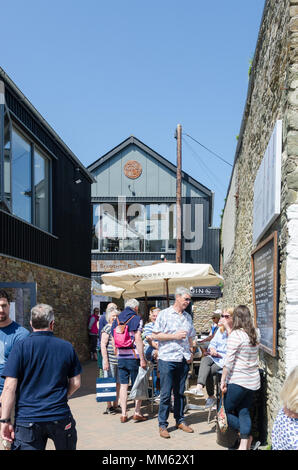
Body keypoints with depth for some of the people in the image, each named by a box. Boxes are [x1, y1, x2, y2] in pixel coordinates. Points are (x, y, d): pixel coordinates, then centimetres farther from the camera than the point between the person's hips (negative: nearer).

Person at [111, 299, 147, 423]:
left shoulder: (117, 320, 12)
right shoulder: (136, 319, -6)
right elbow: (138, 339, -14)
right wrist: (142, 358, -14)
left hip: (120, 357, 5)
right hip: (133, 357, -5)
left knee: (123, 385, 8)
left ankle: (123, 414, 9)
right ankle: (137, 412, 7)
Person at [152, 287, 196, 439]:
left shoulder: (188, 317, 14)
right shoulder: (164, 314, -3)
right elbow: (155, 335, -7)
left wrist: (191, 353, 6)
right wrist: (174, 336, -12)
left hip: (183, 360, 5)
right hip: (167, 359, -5)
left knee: (180, 392, 12)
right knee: (166, 393, -2)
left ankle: (180, 420, 23)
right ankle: (163, 425, 6)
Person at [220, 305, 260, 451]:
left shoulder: (235, 335, -15)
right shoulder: (255, 334, 5)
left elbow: (229, 361, -16)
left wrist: (223, 380, -10)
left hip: (238, 381, -7)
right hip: (253, 381, 7)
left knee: (225, 411, 7)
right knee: (243, 411, 12)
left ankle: (246, 435, 7)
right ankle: (244, 445, 9)